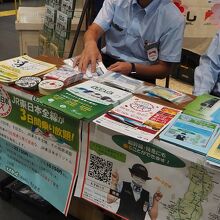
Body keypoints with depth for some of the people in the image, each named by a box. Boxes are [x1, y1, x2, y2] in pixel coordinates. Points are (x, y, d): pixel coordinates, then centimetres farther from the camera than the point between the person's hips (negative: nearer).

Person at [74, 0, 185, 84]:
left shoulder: (174, 18, -13)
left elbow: (163, 69, -9)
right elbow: (94, 30, -10)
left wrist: (132, 68, -28)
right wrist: (90, 44, -36)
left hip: (140, 73, -3)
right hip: (107, 60, 3)